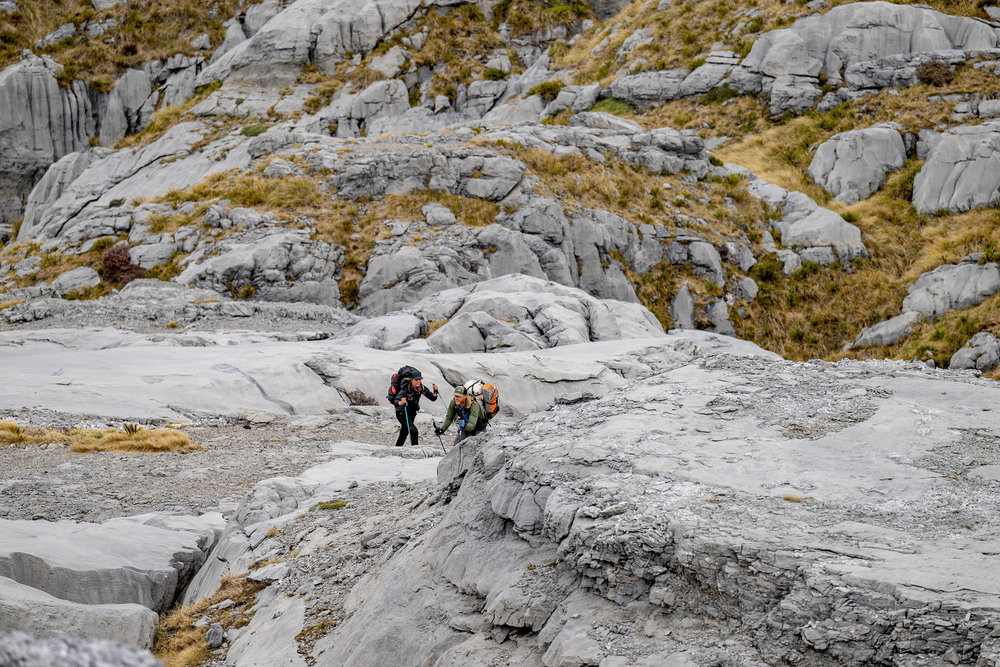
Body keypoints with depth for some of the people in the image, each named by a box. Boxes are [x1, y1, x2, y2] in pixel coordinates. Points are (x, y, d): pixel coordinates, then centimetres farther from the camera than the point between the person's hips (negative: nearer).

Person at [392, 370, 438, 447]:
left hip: (412, 413, 7)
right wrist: (401, 402, -56)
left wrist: (435, 391, -24)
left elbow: (433, 398, -4)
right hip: (402, 413, -7)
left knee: (404, 433, 19)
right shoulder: (406, 388, -25)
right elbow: (396, 401, -33)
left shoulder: (421, 388, -8)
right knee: (413, 430, -24)